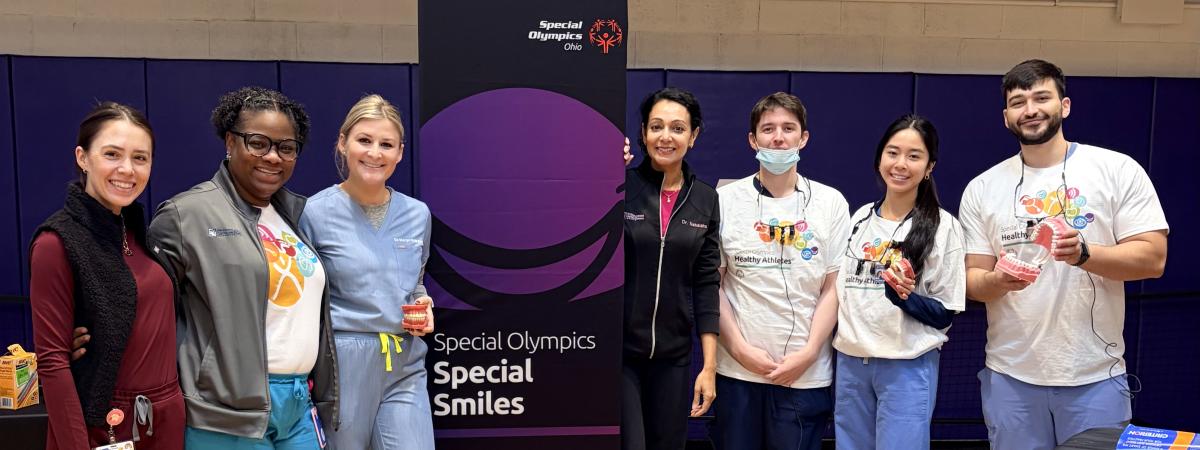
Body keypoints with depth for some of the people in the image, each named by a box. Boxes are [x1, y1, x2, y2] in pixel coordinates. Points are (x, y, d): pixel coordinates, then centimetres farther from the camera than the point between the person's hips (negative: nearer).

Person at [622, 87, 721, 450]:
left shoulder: (705, 199, 3)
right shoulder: (619, 186, -6)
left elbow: (705, 283, 5)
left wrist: (710, 365, 1)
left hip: (673, 355, 3)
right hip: (617, 350, -3)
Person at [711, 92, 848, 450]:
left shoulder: (831, 202, 2)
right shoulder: (725, 200, 1)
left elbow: (834, 287, 1)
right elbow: (711, 284, 3)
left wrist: (808, 354, -7)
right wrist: (740, 348, -5)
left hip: (806, 373, 0)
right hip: (738, 368, 0)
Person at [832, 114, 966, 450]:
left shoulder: (943, 226, -7)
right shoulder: (860, 217, 7)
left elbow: (946, 312, -6)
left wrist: (907, 296, -22)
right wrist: (836, 337, 11)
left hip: (909, 367, -4)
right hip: (850, 361, 5)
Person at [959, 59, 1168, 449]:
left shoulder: (1118, 169, -1)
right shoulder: (982, 188, 4)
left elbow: (1152, 259, -6)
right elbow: (973, 279, 2)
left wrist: (1083, 253, -23)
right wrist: (997, 281, -20)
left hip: (1095, 376, -1)